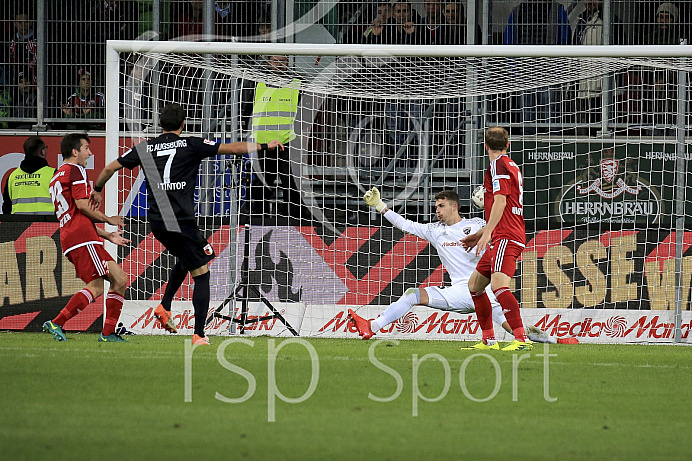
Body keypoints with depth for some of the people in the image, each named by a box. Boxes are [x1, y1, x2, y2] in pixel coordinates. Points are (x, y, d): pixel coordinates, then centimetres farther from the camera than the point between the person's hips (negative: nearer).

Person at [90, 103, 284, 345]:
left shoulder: (145, 148, 9)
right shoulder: (191, 145, -2)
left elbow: (111, 167, 13)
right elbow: (231, 148, -4)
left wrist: (97, 190, 31)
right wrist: (265, 146, 7)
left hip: (156, 223, 5)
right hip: (181, 223, -5)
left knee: (185, 259, 31)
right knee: (201, 274, 4)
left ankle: (164, 306, 19)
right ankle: (199, 335, -4)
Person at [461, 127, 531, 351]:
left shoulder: (498, 166, -7)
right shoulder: (511, 166, 23)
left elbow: (500, 201, -18)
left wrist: (487, 233, -23)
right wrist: (480, 234, 34)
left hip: (506, 237, -10)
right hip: (502, 238, 10)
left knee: (498, 284, -24)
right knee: (475, 283, 15)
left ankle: (521, 339, -34)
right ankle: (488, 340, 16)